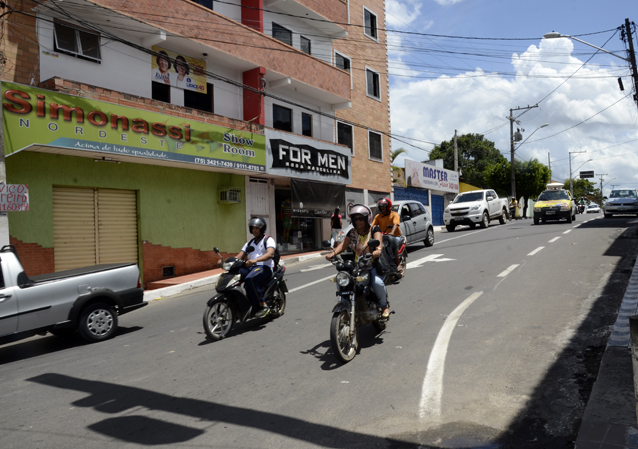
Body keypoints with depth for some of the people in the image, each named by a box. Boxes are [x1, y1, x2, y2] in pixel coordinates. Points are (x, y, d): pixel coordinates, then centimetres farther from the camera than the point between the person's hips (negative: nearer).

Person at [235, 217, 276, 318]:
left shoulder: (269, 240, 3)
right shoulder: (250, 242, 25)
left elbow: (270, 253, -18)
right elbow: (240, 256, 16)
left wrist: (255, 260, -35)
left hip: (264, 267, -7)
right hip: (250, 267, 7)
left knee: (249, 279, -37)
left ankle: (263, 306, -30)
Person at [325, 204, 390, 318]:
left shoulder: (374, 229, -1)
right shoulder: (352, 233, 10)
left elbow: (379, 240, -20)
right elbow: (343, 244, -3)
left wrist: (378, 250, -44)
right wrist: (333, 252, -23)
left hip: (373, 264, -4)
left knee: (377, 282, -30)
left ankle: (384, 305, -1)